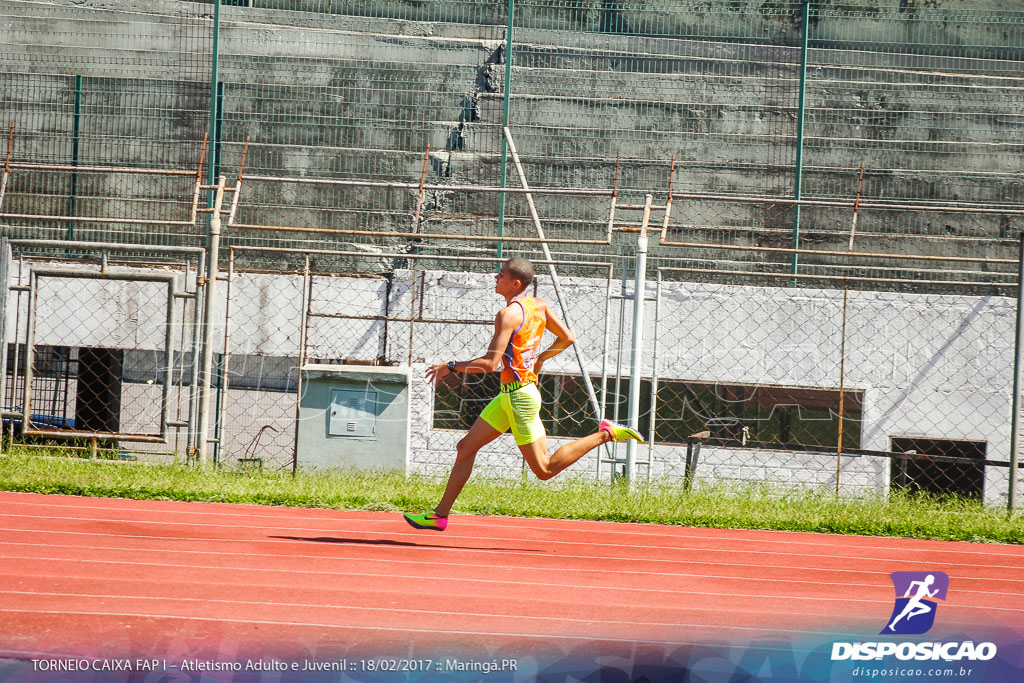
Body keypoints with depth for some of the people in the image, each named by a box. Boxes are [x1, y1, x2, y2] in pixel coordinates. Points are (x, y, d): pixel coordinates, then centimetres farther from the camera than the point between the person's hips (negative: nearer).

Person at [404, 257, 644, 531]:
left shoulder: (508, 315, -19)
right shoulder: (539, 306, 5)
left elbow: (490, 363, -24)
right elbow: (567, 338, 12)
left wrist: (451, 366, -13)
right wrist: (540, 359, 24)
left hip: (519, 395, -10)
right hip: (508, 396, 10)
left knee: (544, 470, -3)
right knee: (466, 447, 10)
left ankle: (605, 434, -3)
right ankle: (440, 515, 12)